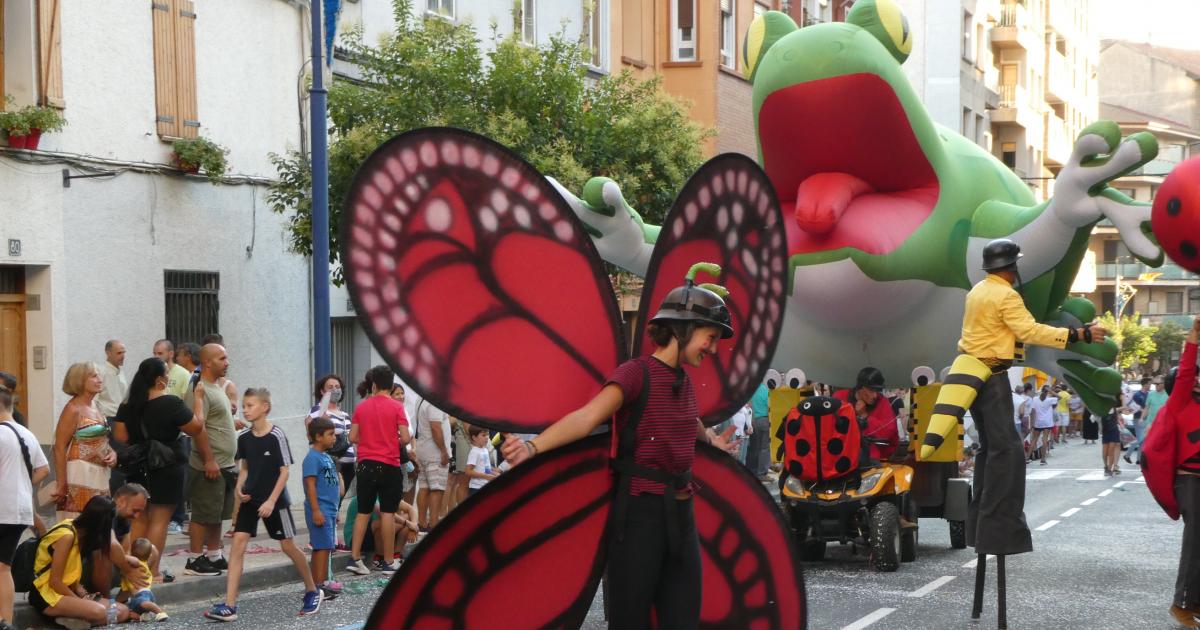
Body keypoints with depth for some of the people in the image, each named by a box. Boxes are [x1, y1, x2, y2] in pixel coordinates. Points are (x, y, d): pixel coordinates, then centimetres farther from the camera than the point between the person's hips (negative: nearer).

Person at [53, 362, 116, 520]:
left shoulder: (94, 410, 16)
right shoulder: (73, 409, -8)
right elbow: (60, 448, -13)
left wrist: (112, 453, 5)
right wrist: (61, 484, -17)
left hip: (99, 476, 8)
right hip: (81, 475, -8)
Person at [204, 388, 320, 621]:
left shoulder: (276, 436, -13)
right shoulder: (244, 438, 2)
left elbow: (284, 471, -12)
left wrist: (272, 501, -17)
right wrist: (239, 488, -2)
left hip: (274, 500, -5)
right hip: (251, 499, 5)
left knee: (288, 546, 5)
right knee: (238, 543, -7)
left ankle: (312, 591, 27)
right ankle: (230, 606, -10)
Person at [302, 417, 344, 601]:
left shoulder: (326, 456, 16)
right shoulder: (313, 458, -14)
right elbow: (310, 485, -18)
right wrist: (316, 510, -22)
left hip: (329, 511, 9)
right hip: (320, 511, -9)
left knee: (325, 547, 12)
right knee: (322, 546, -8)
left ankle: (323, 582, 18)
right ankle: (319, 585, -7)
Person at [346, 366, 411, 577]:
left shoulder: (361, 407, 2)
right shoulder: (396, 407, -7)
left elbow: (352, 438, 2)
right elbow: (405, 438, -12)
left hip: (366, 465, 3)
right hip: (389, 466, -3)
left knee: (363, 512, 11)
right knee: (388, 513, 2)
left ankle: (355, 558, 8)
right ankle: (388, 562, 4)